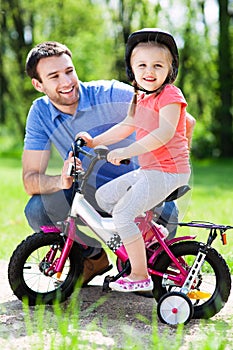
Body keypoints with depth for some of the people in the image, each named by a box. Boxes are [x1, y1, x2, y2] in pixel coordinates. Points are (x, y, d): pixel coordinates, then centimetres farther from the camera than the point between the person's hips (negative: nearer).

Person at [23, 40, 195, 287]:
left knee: (166, 213, -35)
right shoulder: (41, 113, -9)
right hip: (87, 195, 3)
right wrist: (61, 181, -37)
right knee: (36, 211, -24)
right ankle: (93, 256, 3)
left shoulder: (112, 95, -20)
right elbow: (31, 179, -16)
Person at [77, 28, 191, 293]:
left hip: (168, 171, -9)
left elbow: (165, 132, -29)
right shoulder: (140, 98, 14)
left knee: (122, 213, -17)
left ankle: (140, 275, -10)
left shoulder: (170, 95, -15)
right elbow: (126, 127, 26)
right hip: (147, 170, 9)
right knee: (104, 196, 11)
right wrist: (94, 141, 20)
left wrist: (127, 151, -36)